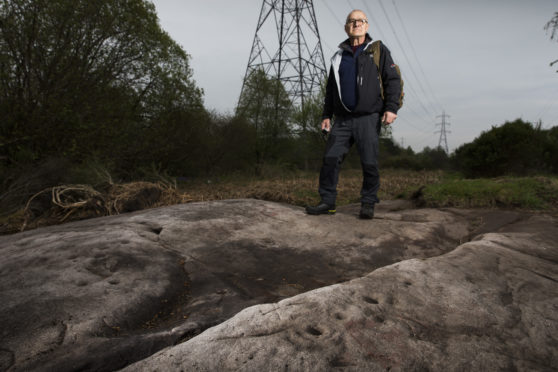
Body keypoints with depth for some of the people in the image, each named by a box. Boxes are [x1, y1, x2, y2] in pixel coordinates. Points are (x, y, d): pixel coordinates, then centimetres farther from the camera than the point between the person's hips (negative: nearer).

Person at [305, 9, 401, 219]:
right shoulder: (338, 57, 20)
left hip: (368, 117, -3)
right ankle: (327, 202, 2)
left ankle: (368, 204, 9)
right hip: (342, 119, 3)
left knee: (369, 163, -4)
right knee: (330, 159, -6)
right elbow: (330, 89, 24)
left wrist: (391, 108, -10)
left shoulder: (379, 51, 10)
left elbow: (393, 80, 2)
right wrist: (326, 115, 16)